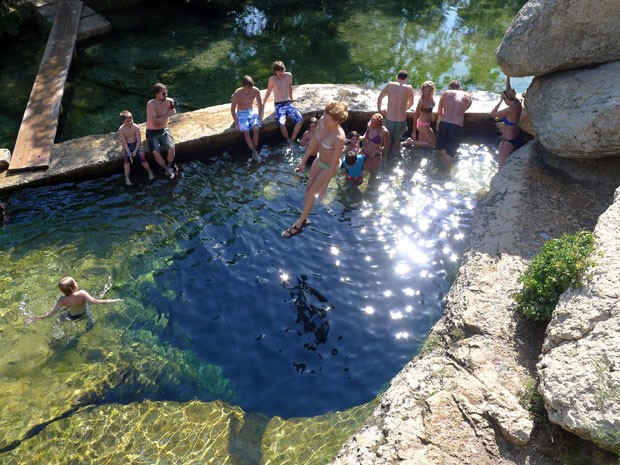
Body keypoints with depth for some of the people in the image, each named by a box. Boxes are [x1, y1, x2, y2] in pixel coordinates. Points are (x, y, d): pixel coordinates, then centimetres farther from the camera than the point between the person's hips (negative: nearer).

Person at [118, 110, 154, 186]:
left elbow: (139, 140, -12)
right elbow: (124, 142, -14)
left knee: (141, 155, -22)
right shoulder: (121, 130, -12)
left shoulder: (136, 127, -13)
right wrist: (129, 153, -25)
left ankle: (149, 172, 1)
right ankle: (127, 178, -23)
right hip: (127, 146, 0)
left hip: (136, 144, 0)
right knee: (126, 157, -23)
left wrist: (135, 150, -23)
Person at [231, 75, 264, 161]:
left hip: (252, 111, 2)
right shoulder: (237, 94, -20)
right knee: (246, 132, -26)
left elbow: (260, 104, 3)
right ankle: (255, 153, -20)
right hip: (241, 113, -2)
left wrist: (259, 118, -3)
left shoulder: (256, 91, -12)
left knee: (256, 129, -25)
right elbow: (232, 108, -10)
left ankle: (254, 151, -14)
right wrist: (236, 122, -14)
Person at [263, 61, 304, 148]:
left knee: (300, 119, -23)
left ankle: (292, 140, -12)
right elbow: (268, 92, 6)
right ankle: (288, 141, -6)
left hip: (288, 103, 4)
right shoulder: (272, 79, -8)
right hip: (279, 105, -3)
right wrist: (263, 104, 15)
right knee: (282, 124, -32)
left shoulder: (289, 75, 1)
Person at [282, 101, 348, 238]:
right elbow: (314, 141, -3)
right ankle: (304, 219, 41)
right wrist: (303, 161, 4)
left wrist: (325, 186, -19)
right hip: (319, 160, 6)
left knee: (310, 193, 5)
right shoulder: (322, 121, -20)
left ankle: (298, 225, 26)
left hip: (329, 167, -6)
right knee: (308, 189, 18)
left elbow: (334, 164, -28)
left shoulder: (339, 138, -38)